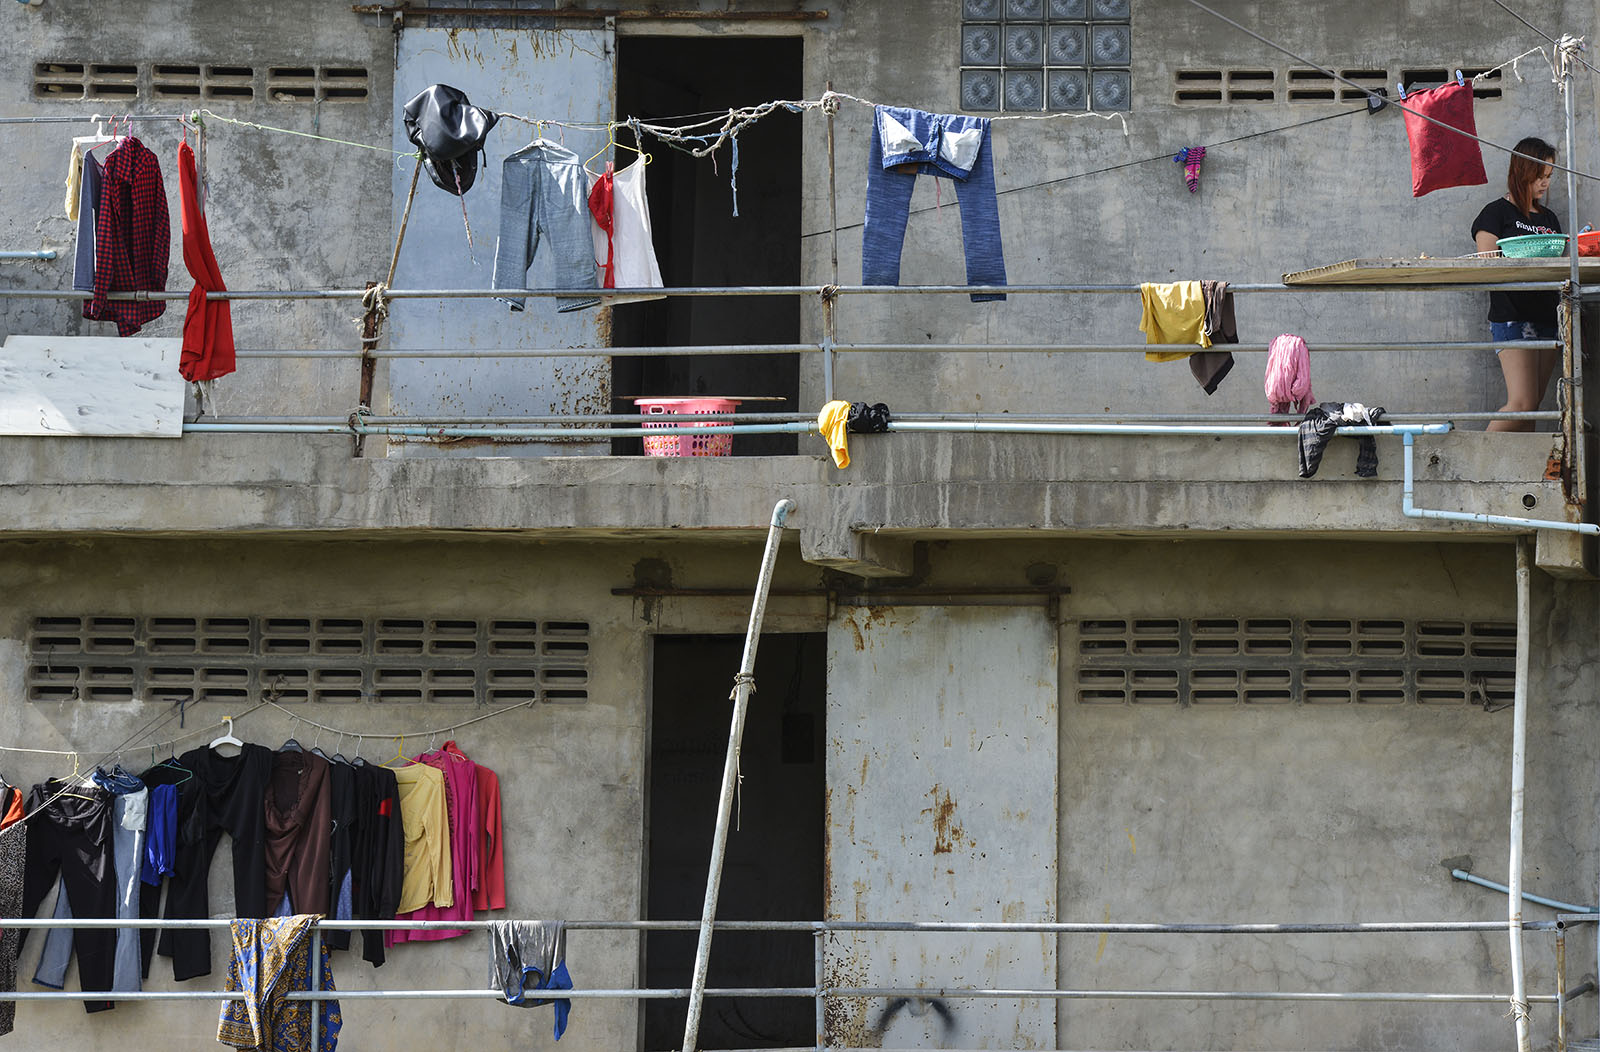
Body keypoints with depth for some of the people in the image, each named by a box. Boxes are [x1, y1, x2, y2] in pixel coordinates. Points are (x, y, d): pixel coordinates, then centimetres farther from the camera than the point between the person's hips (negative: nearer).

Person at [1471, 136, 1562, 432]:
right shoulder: (1497, 212, 1)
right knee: (1522, 403, -17)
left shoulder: (1549, 219, 21)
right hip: (1512, 318, -7)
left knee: (1533, 405, 2)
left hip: (1546, 318, 7)